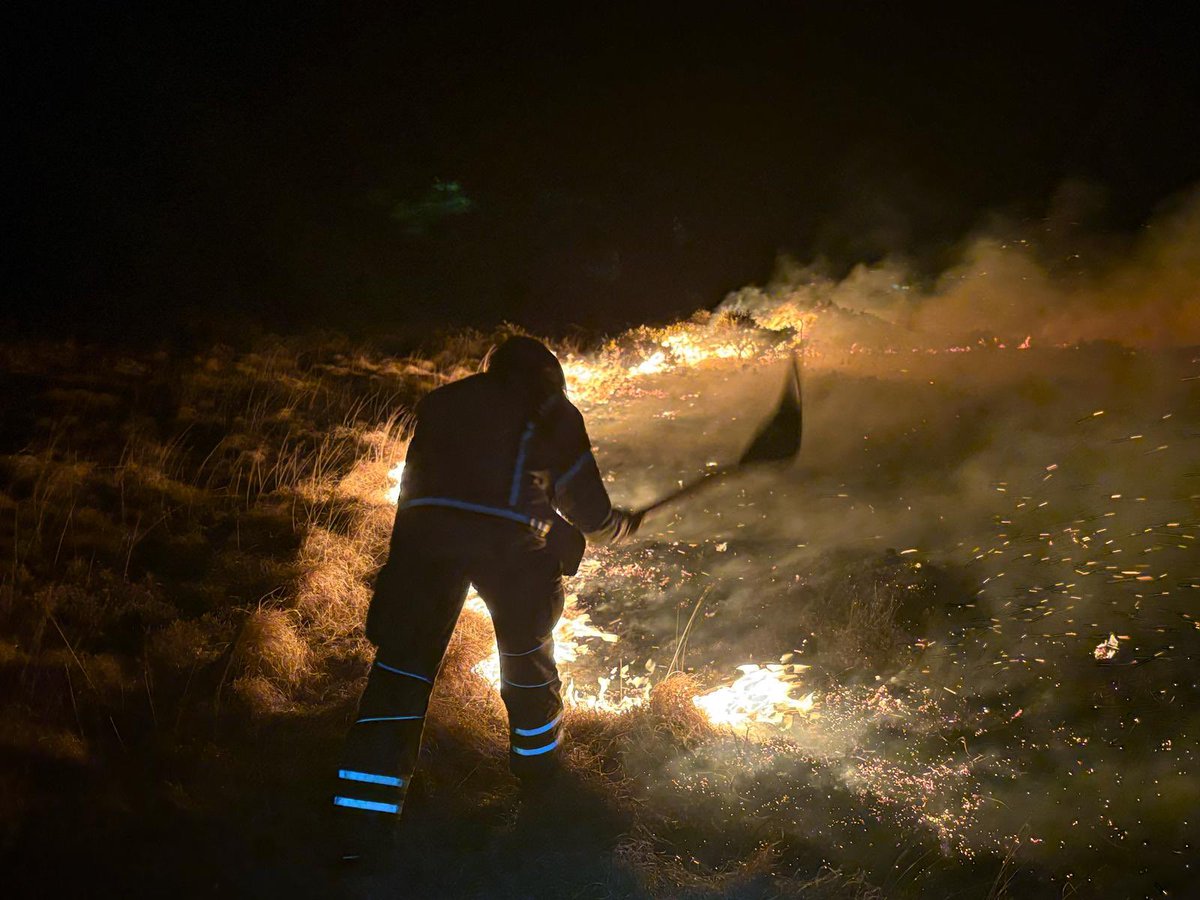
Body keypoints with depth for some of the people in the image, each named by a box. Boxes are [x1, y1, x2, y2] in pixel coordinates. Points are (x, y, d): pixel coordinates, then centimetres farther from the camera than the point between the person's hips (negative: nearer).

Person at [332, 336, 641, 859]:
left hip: (425, 531, 2)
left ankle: (364, 816, 2)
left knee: (401, 662, 5)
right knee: (528, 649, 23)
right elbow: (586, 505, 18)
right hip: (512, 542, -2)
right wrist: (618, 525, 39)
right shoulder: (554, 413, 17)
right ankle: (537, 758, 42)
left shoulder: (441, 403, 26)